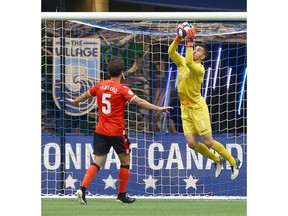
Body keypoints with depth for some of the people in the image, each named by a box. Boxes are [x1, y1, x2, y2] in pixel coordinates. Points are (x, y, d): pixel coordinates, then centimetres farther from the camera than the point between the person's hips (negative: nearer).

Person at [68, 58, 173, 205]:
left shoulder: (100, 86, 6)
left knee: (97, 163, 2)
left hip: (100, 131, 4)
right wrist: (158, 108, -19)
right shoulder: (122, 89, -10)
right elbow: (139, 102, -19)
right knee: (125, 161, 14)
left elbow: (85, 95, 23)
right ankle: (122, 195, 17)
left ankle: (82, 188, -18)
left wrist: (75, 101, 44)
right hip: (117, 132, -4)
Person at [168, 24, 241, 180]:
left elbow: (189, 63, -36)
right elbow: (170, 51, -3)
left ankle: (233, 162, 13)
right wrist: (178, 38, -16)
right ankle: (217, 160, 21)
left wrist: (189, 42, -33)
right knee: (192, 143, -1)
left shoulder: (199, 68, -16)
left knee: (208, 142, -5)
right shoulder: (181, 62, 6)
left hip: (197, 108, -7)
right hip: (185, 108, 7)